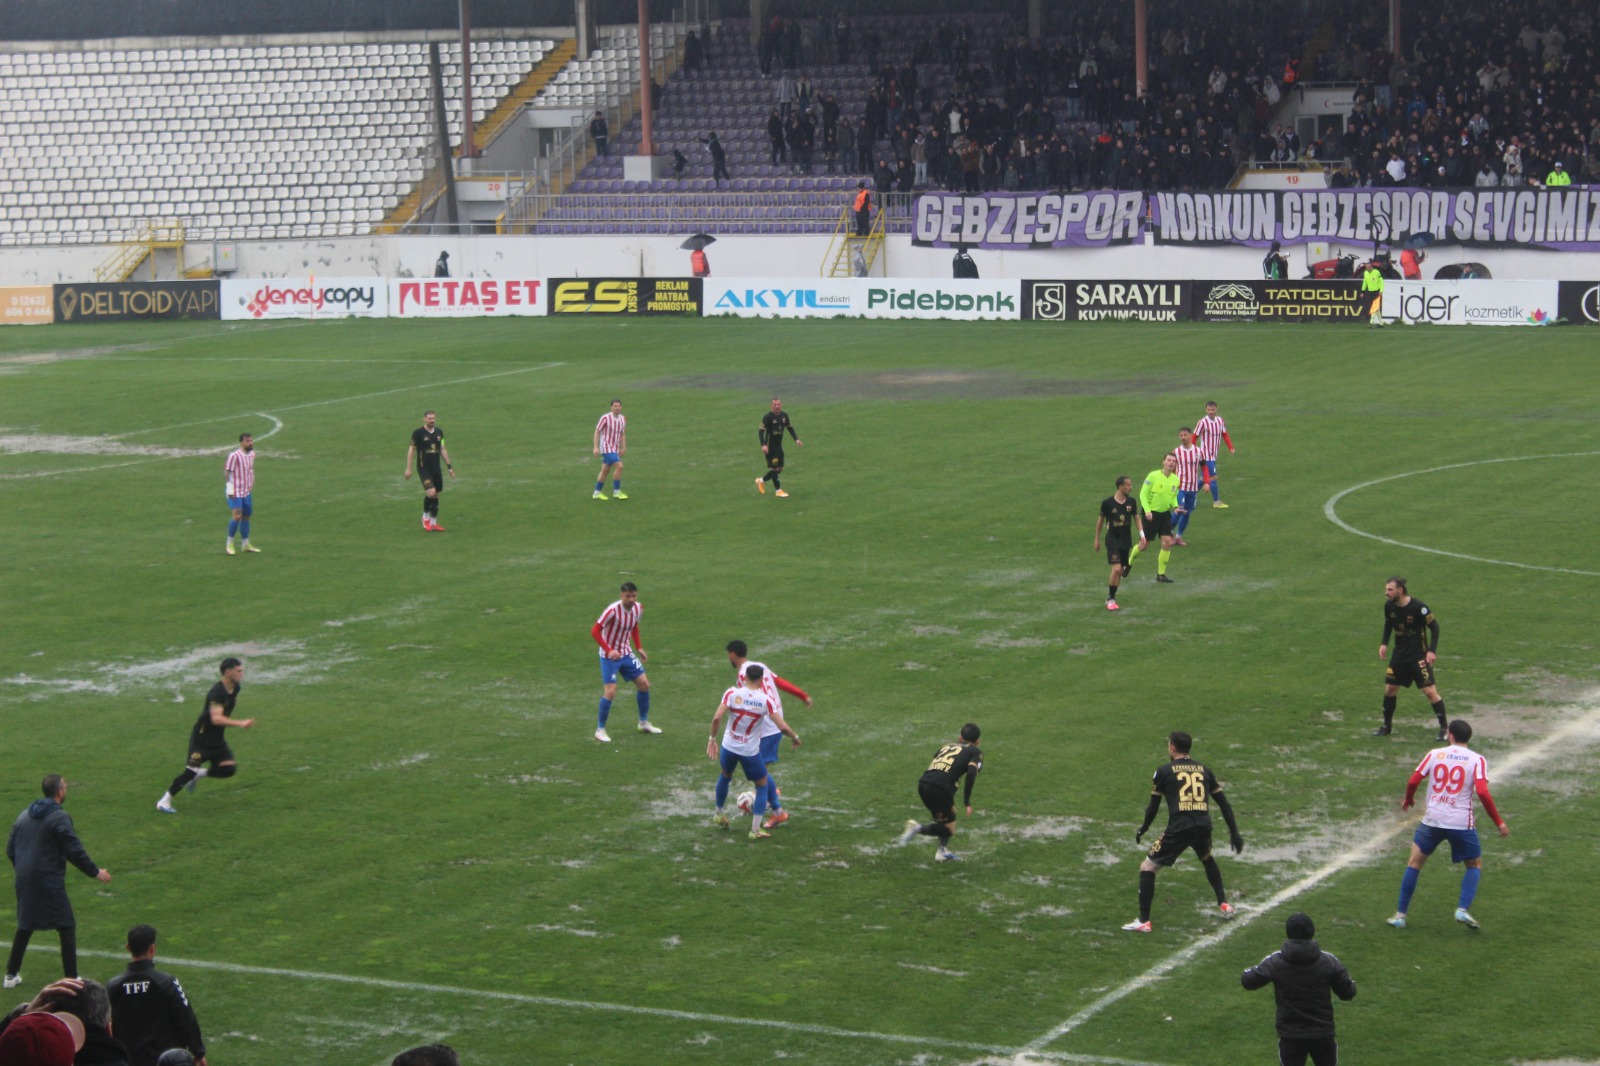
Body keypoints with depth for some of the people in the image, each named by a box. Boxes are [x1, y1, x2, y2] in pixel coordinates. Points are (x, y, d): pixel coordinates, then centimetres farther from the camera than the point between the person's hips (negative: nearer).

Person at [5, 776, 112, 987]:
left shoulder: (24, 816, 11)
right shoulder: (59, 818, -12)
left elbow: (10, 849, 15)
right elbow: (75, 851, -14)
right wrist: (95, 872, -4)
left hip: (24, 882, 7)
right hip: (49, 882, -7)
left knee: (25, 927, 19)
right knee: (67, 928, 0)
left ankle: (11, 974, 23)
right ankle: (71, 978, -2)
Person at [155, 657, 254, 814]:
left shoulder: (235, 688, 1)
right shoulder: (217, 692, -27)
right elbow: (216, 719, -40)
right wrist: (240, 723, -47)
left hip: (218, 739, 8)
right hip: (202, 738, -8)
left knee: (229, 769, -7)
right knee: (191, 771, -12)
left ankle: (199, 774, 17)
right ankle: (164, 801, 4)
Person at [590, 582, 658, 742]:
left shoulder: (638, 609, -4)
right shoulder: (613, 611, -26)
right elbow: (595, 631, -24)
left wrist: (639, 648, 11)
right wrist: (608, 650, -32)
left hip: (626, 653, 7)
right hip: (609, 656, -7)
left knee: (644, 684, 6)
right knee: (610, 691, -14)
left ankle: (644, 723, 24)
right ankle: (600, 730, 0)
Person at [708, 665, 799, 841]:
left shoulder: (732, 693, -12)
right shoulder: (765, 701, -14)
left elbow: (716, 718, -19)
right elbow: (782, 727, -16)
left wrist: (712, 738, -5)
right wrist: (795, 737, 3)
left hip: (729, 747, 2)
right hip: (750, 752, -2)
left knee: (725, 777, 32)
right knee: (762, 786, 17)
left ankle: (718, 815, 49)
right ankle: (755, 830, 9)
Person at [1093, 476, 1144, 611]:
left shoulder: (1131, 502, 0)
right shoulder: (1107, 502, -11)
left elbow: (1136, 518, 13)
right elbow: (1100, 520, 2)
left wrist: (1142, 534, -1)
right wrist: (1097, 539, 6)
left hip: (1126, 540, 5)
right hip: (1112, 540, -5)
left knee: (1121, 570, 8)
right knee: (1116, 569, -16)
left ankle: (1111, 594, 24)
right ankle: (1111, 600, -4)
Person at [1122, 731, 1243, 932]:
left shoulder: (1164, 771, 8)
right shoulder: (1204, 770, 18)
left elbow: (1153, 806, 10)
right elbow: (1223, 803, 18)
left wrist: (1142, 830, 25)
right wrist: (1234, 833, 23)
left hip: (1178, 827, -5)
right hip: (1203, 826, 5)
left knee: (1147, 868, 7)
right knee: (1207, 859, 37)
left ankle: (1144, 921, 0)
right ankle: (1224, 905, 38)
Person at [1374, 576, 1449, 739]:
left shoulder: (1418, 607, -22)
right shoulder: (1389, 606, -4)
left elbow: (1434, 627, -13)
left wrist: (1432, 650, -19)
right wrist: (1384, 643, 5)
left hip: (1419, 656, -6)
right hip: (1399, 654, 6)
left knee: (1430, 691, -9)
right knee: (1389, 689, 9)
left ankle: (1443, 728, 2)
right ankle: (1387, 726, 27)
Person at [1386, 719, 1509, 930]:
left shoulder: (1435, 754, 4)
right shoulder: (1477, 760, -2)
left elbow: (1413, 781, 2)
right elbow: (1483, 792, -14)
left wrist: (1408, 800, 24)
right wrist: (1499, 822, -7)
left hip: (1433, 820, 1)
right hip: (1462, 823, -1)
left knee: (1415, 862, 15)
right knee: (1475, 864, 19)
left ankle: (1400, 915, 12)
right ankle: (1463, 909, -1)